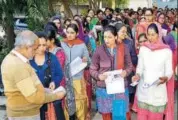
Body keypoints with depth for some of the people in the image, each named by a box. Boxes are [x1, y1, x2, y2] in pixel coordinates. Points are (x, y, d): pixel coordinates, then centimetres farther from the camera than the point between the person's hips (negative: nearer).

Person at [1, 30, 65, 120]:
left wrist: (46, 90, 8)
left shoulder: (11, 59, 6)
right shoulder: (18, 66, -26)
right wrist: (56, 96, -13)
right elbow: (34, 97, -25)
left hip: (20, 112, 9)